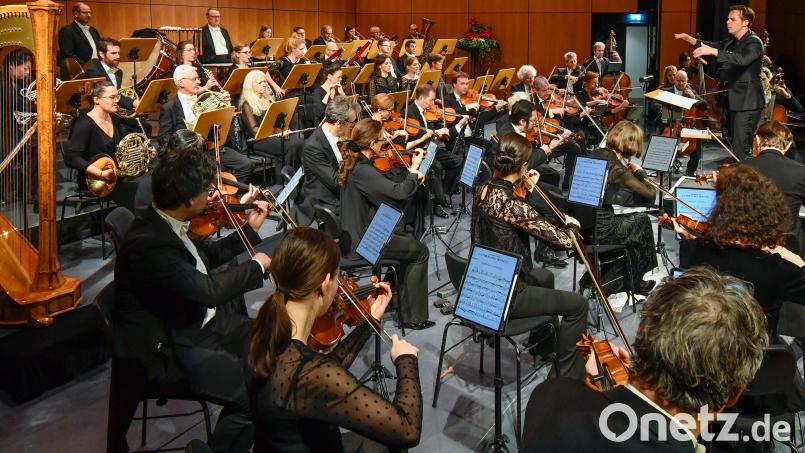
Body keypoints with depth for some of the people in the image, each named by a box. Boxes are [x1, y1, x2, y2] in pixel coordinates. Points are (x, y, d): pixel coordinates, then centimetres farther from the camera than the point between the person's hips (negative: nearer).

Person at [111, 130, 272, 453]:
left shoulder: (168, 221, -1)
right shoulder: (147, 244, -30)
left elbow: (204, 256, 16)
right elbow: (208, 290, -30)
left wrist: (249, 229, 16)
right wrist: (256, 266, -15)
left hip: (203, 321, 10)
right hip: (172, 349, -10)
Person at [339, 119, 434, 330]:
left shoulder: (352, 163, 5)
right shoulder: (362, 170, -27)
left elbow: (385, 187, 13)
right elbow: (399, 193, -32)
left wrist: (412, 176, -1)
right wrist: (414, 168, -16)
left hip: (358, 233, 10)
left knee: (409, 240, 24)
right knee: (420, 252, 2)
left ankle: (404, 303, 29)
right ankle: (413, 317, 8)